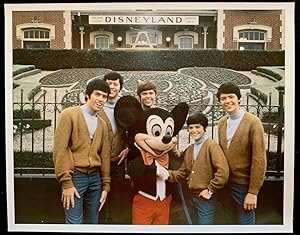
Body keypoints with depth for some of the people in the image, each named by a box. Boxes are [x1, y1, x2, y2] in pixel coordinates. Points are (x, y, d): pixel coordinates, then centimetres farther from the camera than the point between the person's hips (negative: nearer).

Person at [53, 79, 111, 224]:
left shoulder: (102, 124, 14)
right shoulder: (69, 114, -5)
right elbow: (60, 149, -10)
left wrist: (105, 186, 10)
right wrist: (66, 183, -15)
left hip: (95, 177, 6)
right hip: (75, 176, -5)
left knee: (93, 222, 12)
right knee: (74, 222, -4)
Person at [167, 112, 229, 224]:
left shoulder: (212, 145, -12)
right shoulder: (189, 149, 11)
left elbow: (223, 172, -21)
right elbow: (182, 173, 10)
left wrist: (210, 190, -16)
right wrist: (168, 174, -7)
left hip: (206, 199, -7)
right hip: (192, 198, 7)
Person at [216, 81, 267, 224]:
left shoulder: (253, 122, -14)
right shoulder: (221, 123, 5)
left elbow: (259, 159, -16)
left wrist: (253, 191, -17)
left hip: (243, 186, -5)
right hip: (225, 184, 6)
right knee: (231, 222, 20)